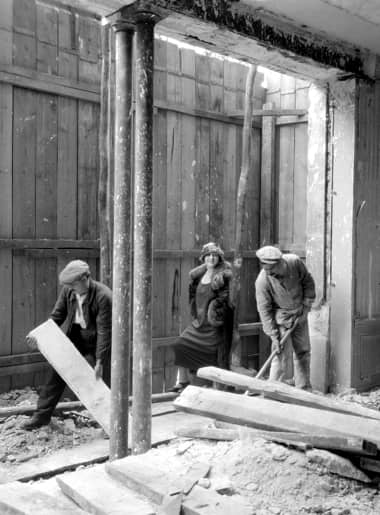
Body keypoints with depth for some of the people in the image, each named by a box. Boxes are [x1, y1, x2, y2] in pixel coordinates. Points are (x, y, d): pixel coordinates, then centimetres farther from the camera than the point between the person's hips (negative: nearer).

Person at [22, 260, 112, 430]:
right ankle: (42, 415, 20)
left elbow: (104, 331, -26)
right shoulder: (68, 291, -10)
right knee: (56, 376, 7)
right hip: (72, 339, 6)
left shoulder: (103, 296, -27)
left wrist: (100, 361, -26)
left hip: (94, 343, -5)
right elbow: (57, 316, 1)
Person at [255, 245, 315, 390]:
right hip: (280, 317, -4)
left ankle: (304, 390, 26)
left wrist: (306, 306, -4)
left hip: (299, 314, 4)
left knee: (303, 352, 12)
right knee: (279, 355, -10)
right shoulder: (262, 281, -27)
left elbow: (308, 282, -2)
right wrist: (273, 336, -20)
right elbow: (264, 309, -20)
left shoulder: (295, 262, -21)